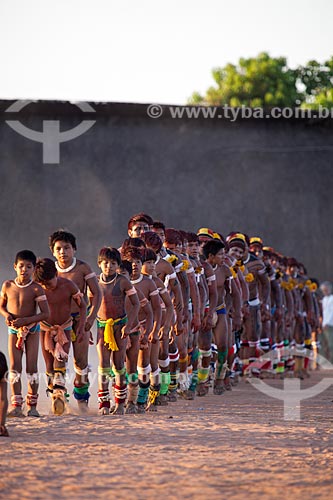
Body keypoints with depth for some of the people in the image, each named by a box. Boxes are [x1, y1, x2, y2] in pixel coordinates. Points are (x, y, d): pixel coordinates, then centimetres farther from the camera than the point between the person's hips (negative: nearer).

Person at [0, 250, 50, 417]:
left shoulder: (36, 289, -12)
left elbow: (46, 313, -14)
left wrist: (26, 320, -22)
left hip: (32, 329, -2)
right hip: (14, 330, 2)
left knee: (31, 367, -3)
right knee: (15, 366, -6)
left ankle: (32, 405, 6)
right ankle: (16, 406, -9)